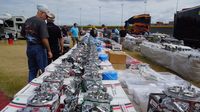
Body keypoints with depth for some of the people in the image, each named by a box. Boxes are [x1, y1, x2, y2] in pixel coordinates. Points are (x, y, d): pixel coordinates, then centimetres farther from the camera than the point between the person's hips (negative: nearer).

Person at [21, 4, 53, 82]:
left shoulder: (27, 21, 9)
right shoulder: (41, 22, -15)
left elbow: (22, 34, 19)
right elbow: (44, 39, -21)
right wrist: (49, 51, -14)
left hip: (29, 48, 8)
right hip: (39, 48, -7)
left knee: (32, 70, 16)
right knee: (43, 71, 5)